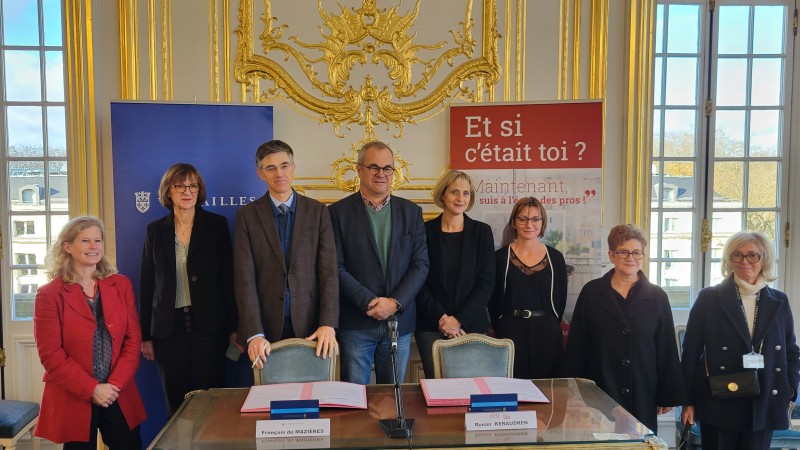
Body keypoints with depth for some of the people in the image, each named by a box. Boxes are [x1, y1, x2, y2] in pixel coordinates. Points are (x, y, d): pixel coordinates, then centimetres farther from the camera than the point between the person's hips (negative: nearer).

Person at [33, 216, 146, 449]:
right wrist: (91, 389, -14)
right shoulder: (49, 295, -4)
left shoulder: (121, 285, 6)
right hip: (73, 400, -2)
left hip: (120, 396, 3)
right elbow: (51, 354, -8)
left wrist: (115, 384, -8)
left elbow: (133, 340, 3)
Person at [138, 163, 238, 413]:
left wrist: (234, 327, -5)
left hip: (208, 326, -2)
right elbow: (146, 285, 8)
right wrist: (145, 336, 5)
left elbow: (229, 278, 0)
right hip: (169, 328, 2)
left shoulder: (216, 225, 2)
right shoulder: (155, 231, 7)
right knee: (176, 403, 8)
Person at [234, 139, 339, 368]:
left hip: (310, 326, 1)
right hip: (267, 327, 0)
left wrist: (328, 324, -13)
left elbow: (329, 271, -2)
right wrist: (254, 333, -15)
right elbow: (245, 278, -5)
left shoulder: (318, 211, 3)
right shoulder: (247, 215, 1)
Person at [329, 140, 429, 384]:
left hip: (399, 321, 3)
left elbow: (421, 264, 3)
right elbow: (336, 268, -6)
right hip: (355, 323, -2)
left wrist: (395, 303, -9)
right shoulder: (339, 212, -1)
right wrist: (370, 303, -14)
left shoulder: (411, 212, 8)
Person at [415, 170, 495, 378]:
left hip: (471, 325, 1)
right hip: (430, 326, -1)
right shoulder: (425, 231, 1)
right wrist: (441, 318, -9)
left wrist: (459, 319, -9)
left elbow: (487, 283, 0)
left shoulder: (481, 232, 3)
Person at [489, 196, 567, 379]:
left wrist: (550, 326, 3)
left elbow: (561, 299, 9)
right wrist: (502, 329, 0)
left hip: (547, 335, 2)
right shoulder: (501, 257, 1)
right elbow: (493, 300, 3)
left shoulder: (555, 258, 5)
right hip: (510, 333, -1)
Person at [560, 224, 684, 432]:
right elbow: (576, 346, 2)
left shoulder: (657, 297, 3)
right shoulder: (591, 292, 2)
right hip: (599, 392, -1)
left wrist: (668, 396, 4)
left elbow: (667, 351, 5)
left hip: (643, 396, 1)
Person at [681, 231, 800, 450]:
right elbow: (691, 352, -2)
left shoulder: (779, 301, 8)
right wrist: (688, 401, -3)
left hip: (764, 406, 3)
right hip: (718, 404, -2)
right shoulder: (709, 298, -3)